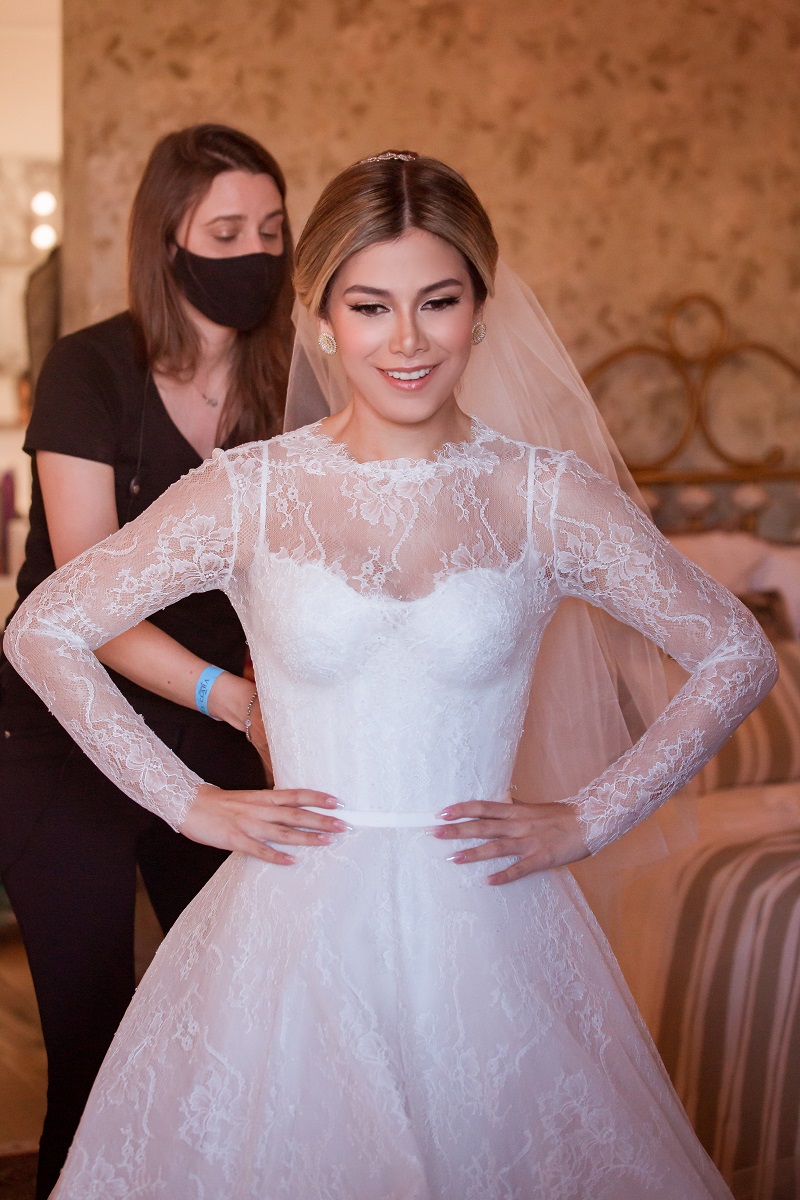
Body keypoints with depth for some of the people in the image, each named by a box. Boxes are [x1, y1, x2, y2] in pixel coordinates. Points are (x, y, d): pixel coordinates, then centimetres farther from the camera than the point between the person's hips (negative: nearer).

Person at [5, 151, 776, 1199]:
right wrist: (187, 802, 0)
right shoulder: (247, 494, -3)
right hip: (295, 928, 0)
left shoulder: (546, 500, -3)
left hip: (485, 932, 0)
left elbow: (739, 656, 5)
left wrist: (590, 820, 0)